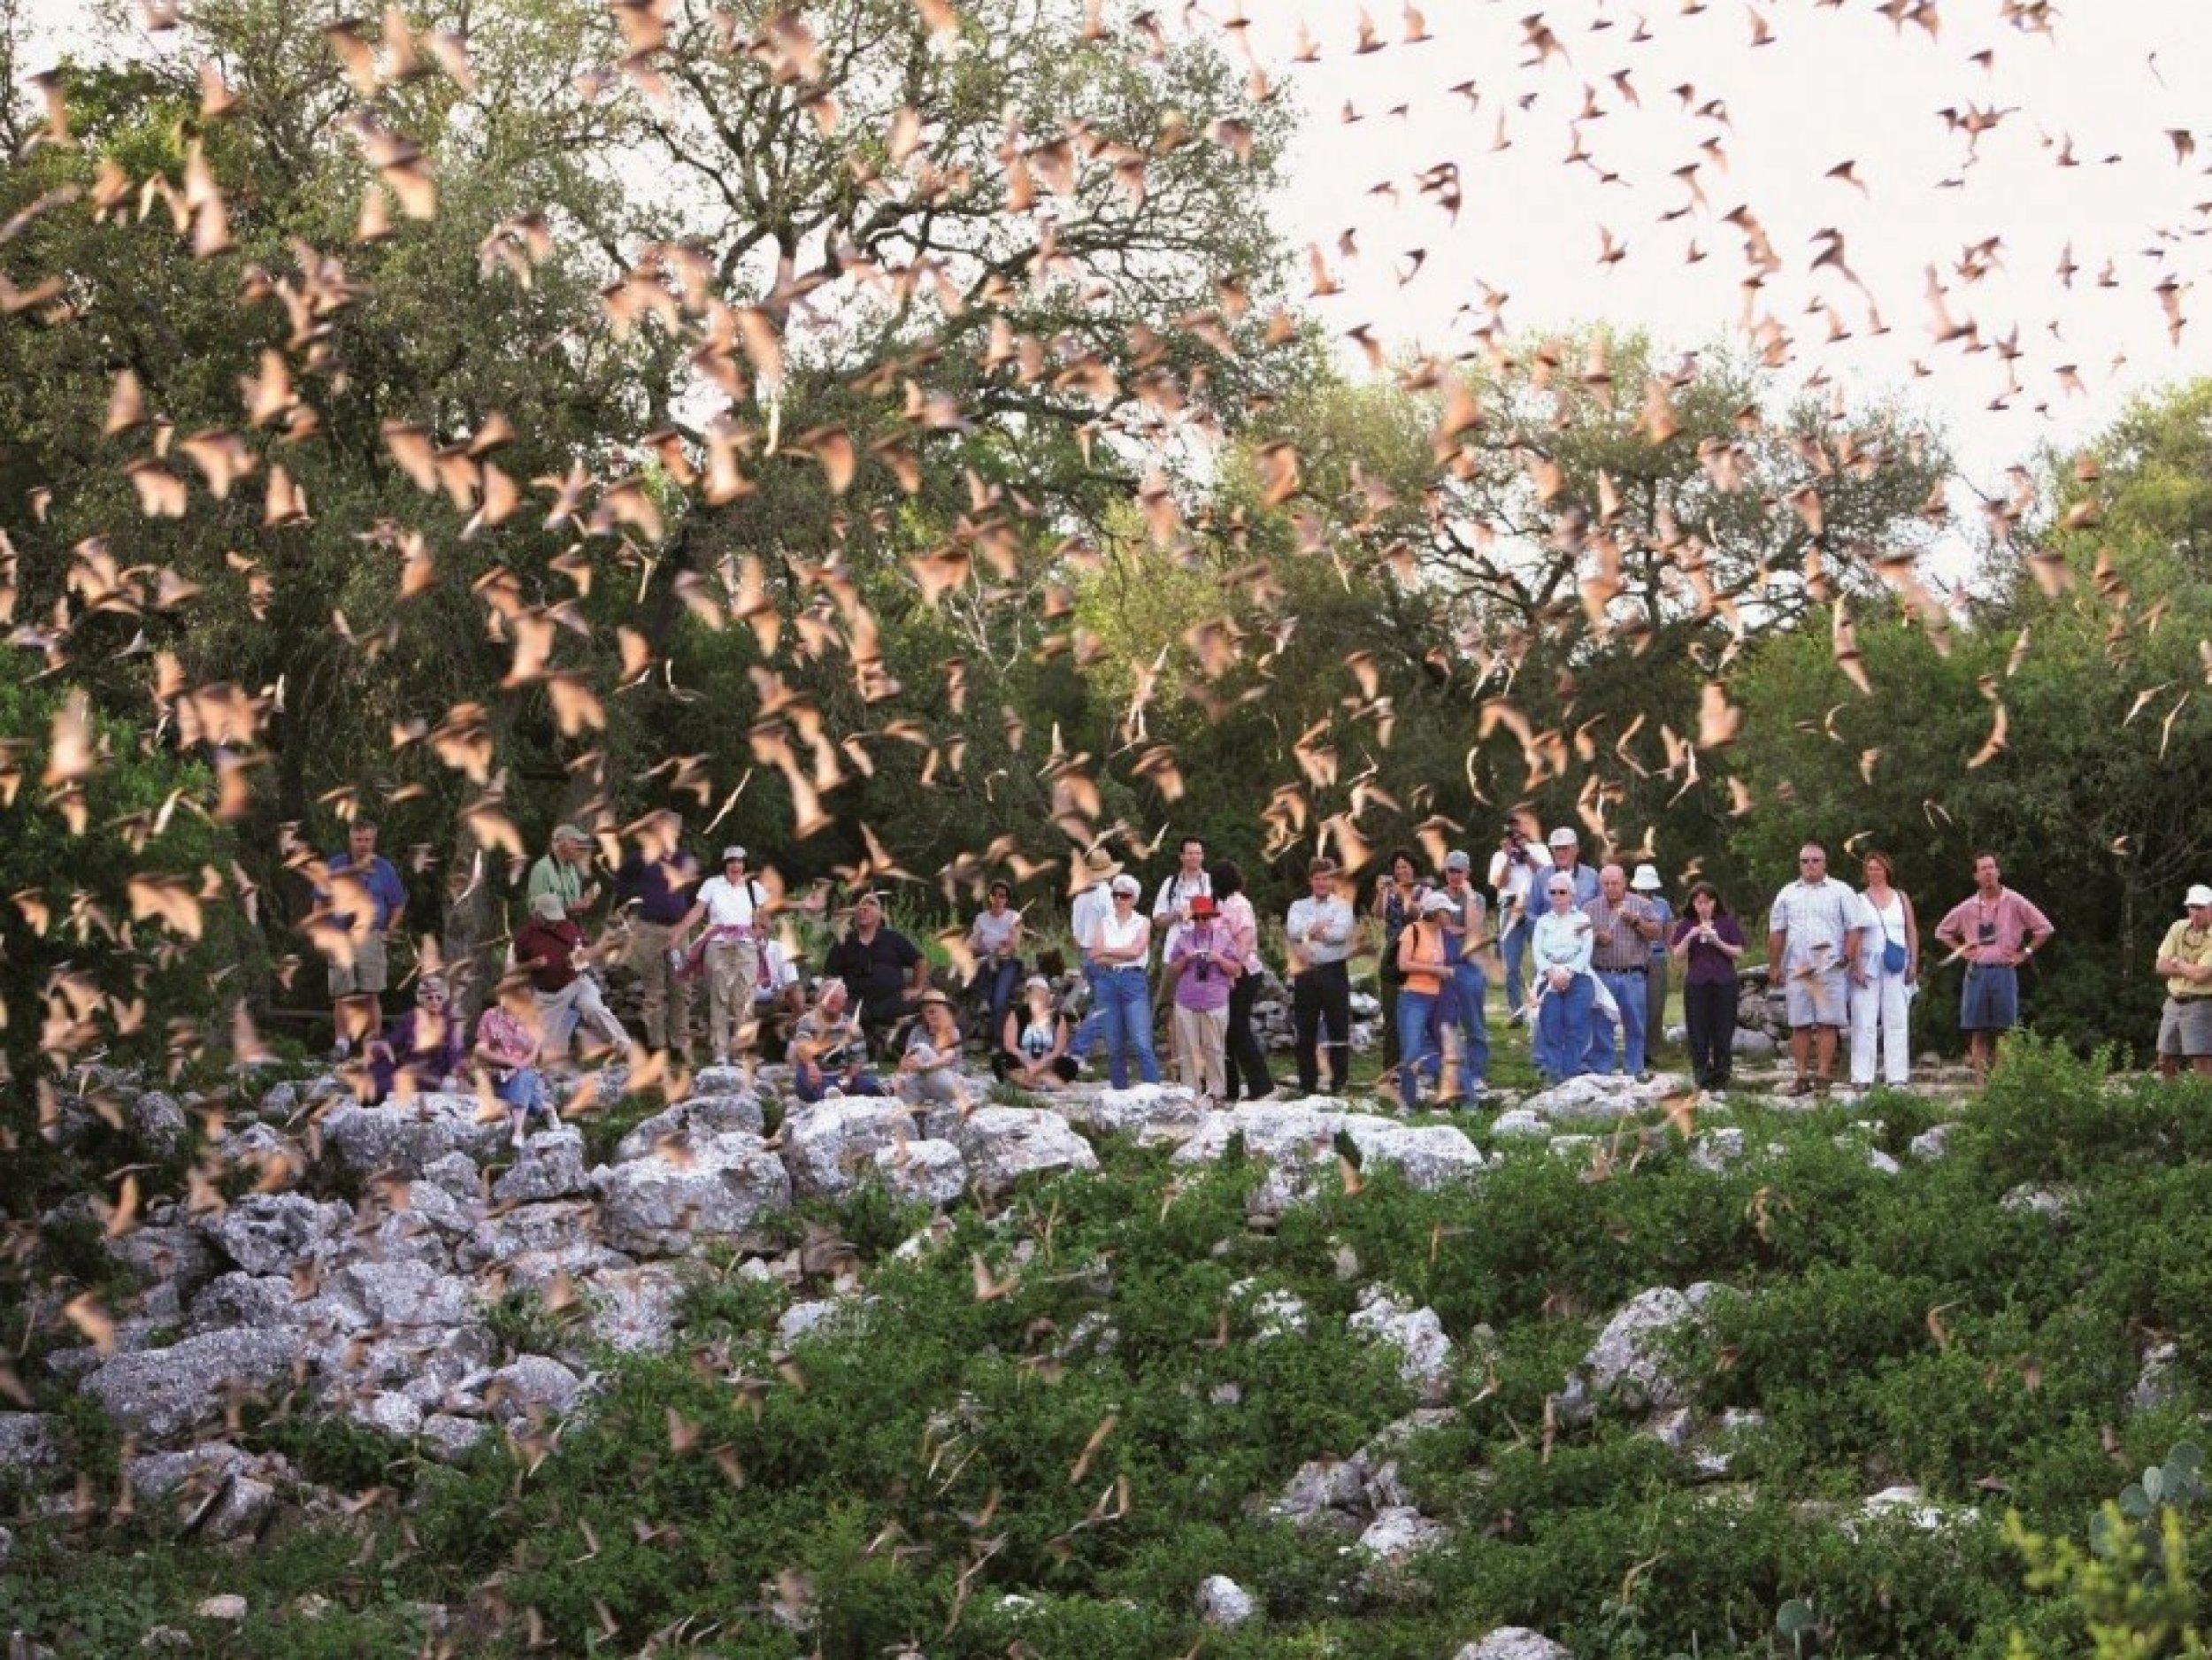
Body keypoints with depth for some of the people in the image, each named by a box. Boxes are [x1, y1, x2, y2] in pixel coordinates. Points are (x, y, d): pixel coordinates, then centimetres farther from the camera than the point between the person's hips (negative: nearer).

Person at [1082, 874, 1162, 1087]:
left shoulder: (1143, 922, 6)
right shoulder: (1104, 923, 13)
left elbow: (1135, 950, -10)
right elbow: (1095, 956, 0)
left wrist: (1107, 951, -2)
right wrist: (1124, 955, -6)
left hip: (1134, 982, -3)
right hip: (1107, 982, 3)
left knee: (1142, 1044, -12)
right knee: (1114, 1046, 5)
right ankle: (1119, 1092, 12)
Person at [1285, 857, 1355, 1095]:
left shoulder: (1341, 906, 5)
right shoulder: (1299, 906, 13)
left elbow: (1341, 932, -13)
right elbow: (1293, 930, -6)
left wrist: (1309, 932, -6)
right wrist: (1319, 927, -13)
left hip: (1334, 971, -2)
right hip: (1306, 973, 3)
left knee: (1339, 1029, 0)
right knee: (1304, 1032, 5)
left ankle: (1339, 1083, 6)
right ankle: (1307, 1083, 13)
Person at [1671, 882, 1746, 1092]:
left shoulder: (1728, 923, 6)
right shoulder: (1685, 926, 9)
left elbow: (1738, 954, 2)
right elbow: (1678, 957, 4)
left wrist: (1717, 942, -12)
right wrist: (1690, 937, -12)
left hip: (1724, 982, -1)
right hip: (1696, 984, 1)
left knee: (1723, 1032, -1)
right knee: (1698, 1032, -2)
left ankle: (1721, 1075, 3)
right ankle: (1701, 1075, 1)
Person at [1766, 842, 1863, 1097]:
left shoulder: (1841, 892, 5)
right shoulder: (1787, 894, 14)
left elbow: (1853, 929, 2)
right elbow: (1776, 933, 15)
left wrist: (1848, 958, -8)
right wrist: (1774, 966, 11)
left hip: (1831, 969, -3)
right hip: (1797, 969, 3)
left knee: (1827, 1024, -5)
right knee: (1799, 1025, 3)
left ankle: (1822, 1076, -2)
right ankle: (1801, 1076, 7)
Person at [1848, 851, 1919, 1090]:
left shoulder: (1901, 898, 13)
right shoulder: (1859, 900, 6)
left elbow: (1912, 932, 13)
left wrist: (1914, 963, 4)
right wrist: (1857, 967, -10)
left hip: (1896, 966, 2)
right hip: (1868, 964, -2)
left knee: (1897, 1021, -1)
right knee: (1864, 1021, -6)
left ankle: (1897, 1077, 1)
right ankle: (1862, 1078, -6)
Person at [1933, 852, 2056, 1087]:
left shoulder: (2015, 902, 0)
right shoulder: (1968, 907, 7)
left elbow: (2044, 928, 3)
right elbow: (1942, 931, 20)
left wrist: (2024, 953, 0)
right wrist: (1961, 950, 8)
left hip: (2004, 972, -2)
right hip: (1977, 972, 2)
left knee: (2004, 1032, -2)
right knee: (1978, 1033, -1)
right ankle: (1980, 1083, 1)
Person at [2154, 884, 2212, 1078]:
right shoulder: (2178, 928, 4)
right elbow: (2161, 966, 0)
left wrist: (2178, 963, -6)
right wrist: (2189, 969, -13)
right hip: (2174, 1002, 6)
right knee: (2166, 1062, 12)